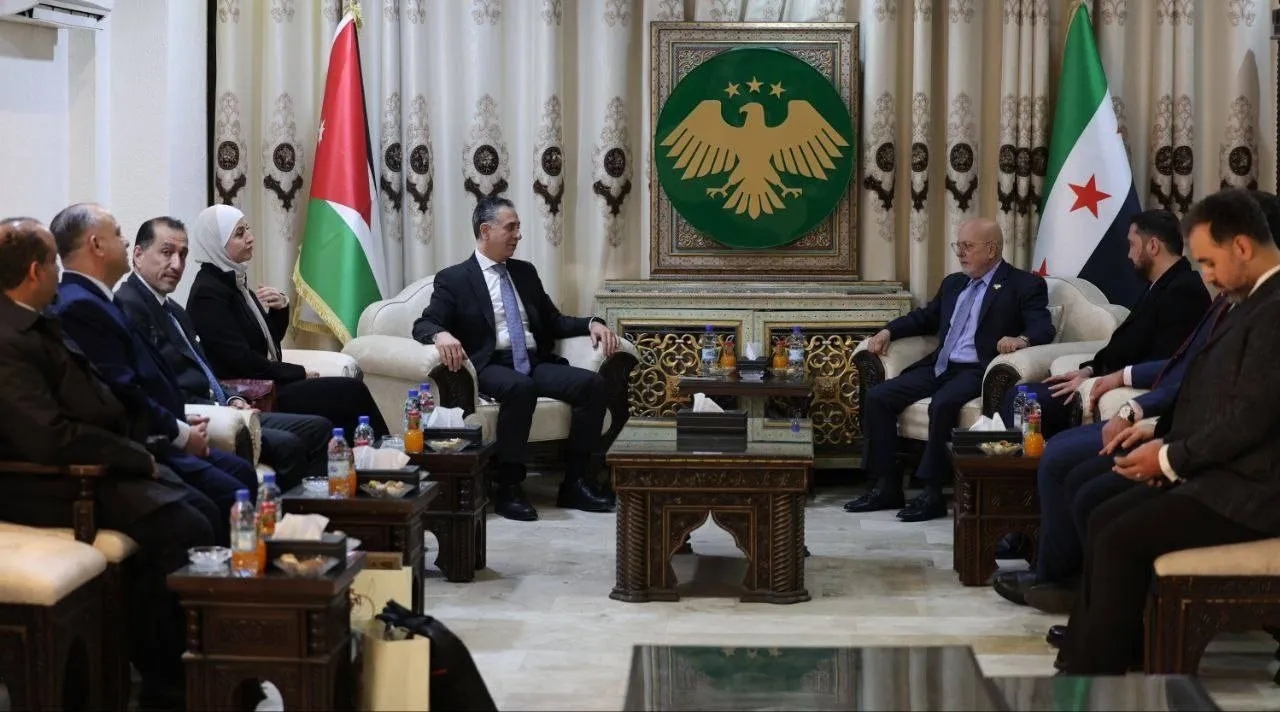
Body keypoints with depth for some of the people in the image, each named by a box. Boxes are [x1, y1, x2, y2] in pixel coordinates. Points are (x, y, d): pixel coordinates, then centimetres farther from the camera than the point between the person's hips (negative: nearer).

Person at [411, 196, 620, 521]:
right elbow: (424, 324, -3)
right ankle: (507, 487, -29)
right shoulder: (453, 278, 5)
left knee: (593, 384, -20)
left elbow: (553, 321, 25)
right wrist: (442, 335, -28)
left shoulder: (525, 272, 22)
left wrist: (591, 323, 5)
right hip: (492, 367, -6)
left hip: (536, 363, 6)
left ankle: (575, 483, -16)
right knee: (520, 387, -39)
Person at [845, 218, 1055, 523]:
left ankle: (932, 494, -26)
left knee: (942, 404, -36)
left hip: (978, 371, -7)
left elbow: (1043, 329, -10)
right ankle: (886, 486, -5)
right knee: (878, 397, -10)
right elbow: (925, 317, 32)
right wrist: (888, 331, 15)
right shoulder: (953, 283, 23)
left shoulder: (1024, 285, 1)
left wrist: (1021, 339, -33)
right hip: (941, 366, 7)